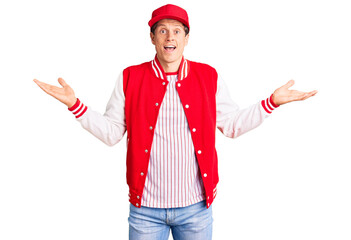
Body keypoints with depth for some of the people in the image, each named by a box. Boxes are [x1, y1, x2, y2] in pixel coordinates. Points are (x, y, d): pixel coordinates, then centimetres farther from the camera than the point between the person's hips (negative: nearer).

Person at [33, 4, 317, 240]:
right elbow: (111, 132, 3)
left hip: (196, 207, 1)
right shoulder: (130, 78, 1)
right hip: (145, 207, 0)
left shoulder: (209, 77, 2)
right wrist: (75, 104, -6)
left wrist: (272, 102, 0)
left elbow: (231, 124, 7)